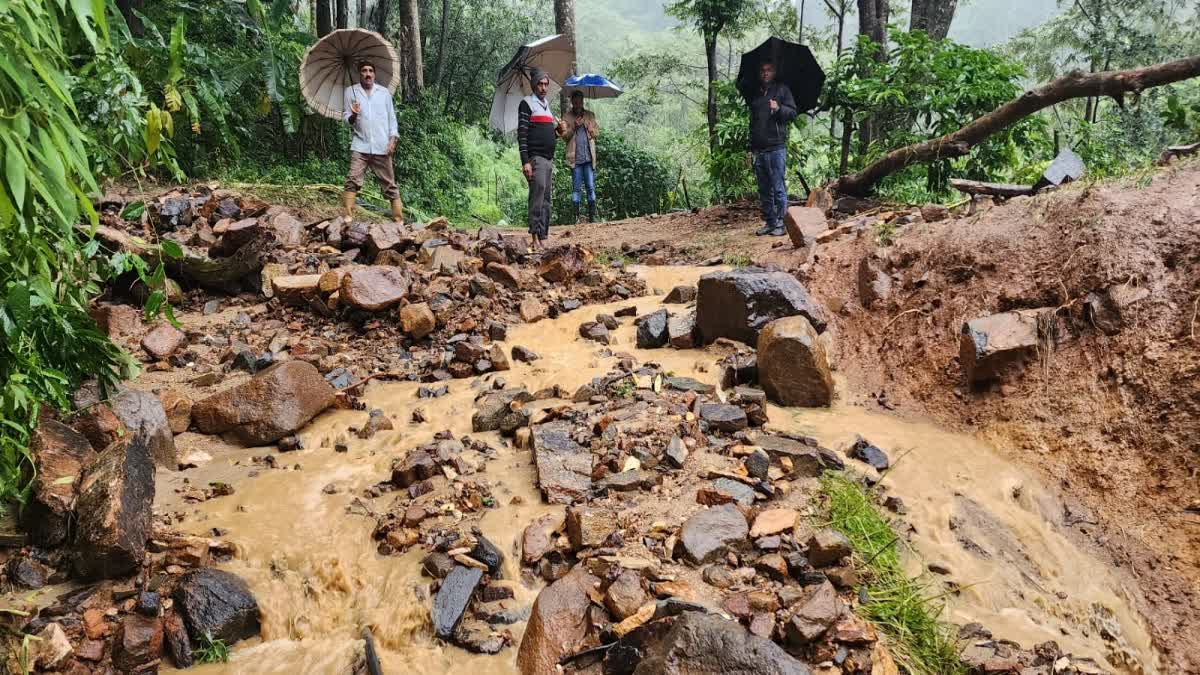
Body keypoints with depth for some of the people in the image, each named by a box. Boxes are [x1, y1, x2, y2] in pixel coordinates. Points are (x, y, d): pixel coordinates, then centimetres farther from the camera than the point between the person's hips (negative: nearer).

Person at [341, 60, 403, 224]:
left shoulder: (384, 92, 12)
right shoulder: (350, 91, 8)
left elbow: (392, 118, 11)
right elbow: (346, 118, 7)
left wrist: (392, 139, -1)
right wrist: (353, 115, -16)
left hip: (382, 146, 1)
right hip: (360, 145, -1)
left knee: (389, 184, 4)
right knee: (352, 181, -15)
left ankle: (399, 219, 8)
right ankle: (347, 217, -18)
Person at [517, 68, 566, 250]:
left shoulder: (547, 105, 22)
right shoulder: (527, 103, -2)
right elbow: (522, 134, -10)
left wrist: (558, 130, 5)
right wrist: (525, 161, -19)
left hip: (548, 159, 8)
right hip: (535, 158, -8)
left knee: (545, 199, 7)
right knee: (538, 193, -17)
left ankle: (544, 238, 10)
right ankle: (536, 238, -20)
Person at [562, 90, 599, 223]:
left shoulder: (590, 115, 14)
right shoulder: (567, 117, 8)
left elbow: (596, 132, 10)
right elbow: (564, 136, 3)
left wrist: (588, 125, -8)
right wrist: (573, 127, -12)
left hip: (589, 157, 2)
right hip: (575, 157, -2)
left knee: (591, 187, 0)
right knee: (576, 187, -1)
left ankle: (592, 215, 2)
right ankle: (576, 216, 0)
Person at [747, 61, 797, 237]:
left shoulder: (782, 90, 7)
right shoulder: (755, 96, 21)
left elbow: (793, 112, -2)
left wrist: (778, 108, -22)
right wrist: (750, 149, 17)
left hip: (776, 148, -5)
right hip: (759, 150, 5)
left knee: (778, 188, -7)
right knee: (764, 191, 7)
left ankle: (781, 224, -4)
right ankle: (769, 222, 13)